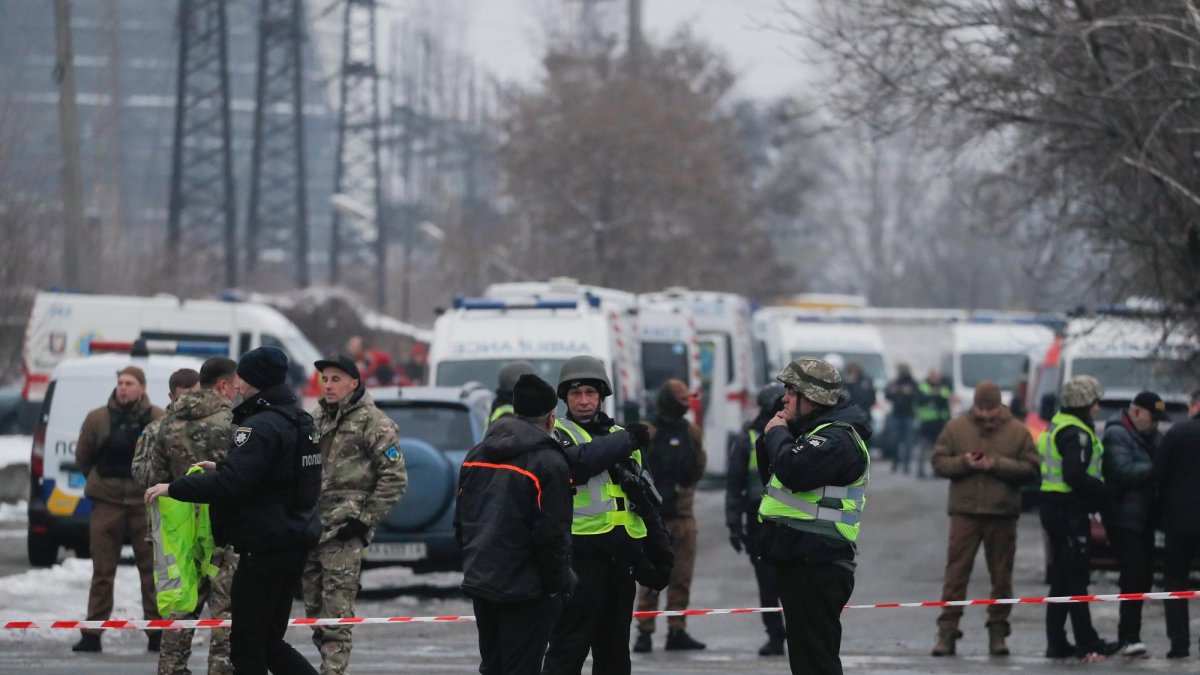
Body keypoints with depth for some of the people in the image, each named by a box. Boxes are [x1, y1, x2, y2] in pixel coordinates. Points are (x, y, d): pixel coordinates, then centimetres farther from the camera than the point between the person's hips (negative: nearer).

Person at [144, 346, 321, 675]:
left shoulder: (261, 426, -18)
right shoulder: (297, 419, 14)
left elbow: (231, 484, -27)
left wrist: (173, 488, -19)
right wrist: (221, 468, 21)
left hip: (266, 545, -10)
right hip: (295, 539, 10)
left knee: (246, 640, -3)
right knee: (269, 640, 16)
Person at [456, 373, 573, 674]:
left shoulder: (476, 455, 11)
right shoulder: (548, 462, -15)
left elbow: (460, 524, 17)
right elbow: (551, 536, -17)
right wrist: (559, 585, -7)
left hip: (480, 583, 7)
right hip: (525, 591, -7)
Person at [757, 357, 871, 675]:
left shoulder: (837, 438, -15)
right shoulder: (816, 432, 19)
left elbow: (792, 470, -30)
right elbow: (773, 478, 24)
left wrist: (777, 434, -10)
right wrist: (773, 437, 7)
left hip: (816, 568, -11)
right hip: (802, 563, 11)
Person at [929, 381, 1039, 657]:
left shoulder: (1017, 431, 2)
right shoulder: (956, 427, 4)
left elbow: (1031, 469, -3)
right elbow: (938, 461, 4)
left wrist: (998, 465, -15)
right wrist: (963, 463, -14)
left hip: (1002, 513, 0)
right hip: (964, 512, 0)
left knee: (1001, 575, 5)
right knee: (956, 572, -3)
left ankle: (998, 631, 14)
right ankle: (947, 631, -1)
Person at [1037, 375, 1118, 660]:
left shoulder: (1058, 426, 16)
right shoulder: (1076, 434, -16)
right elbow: (1075, 477, -25)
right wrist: (1103, 490, -12)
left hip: (1053, 506, 10)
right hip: (1069, 511, -10)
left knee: (1062, 578, 13)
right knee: (1075, 578, -6)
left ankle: (1057, 642, 14)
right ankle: (1087, 644, -3)